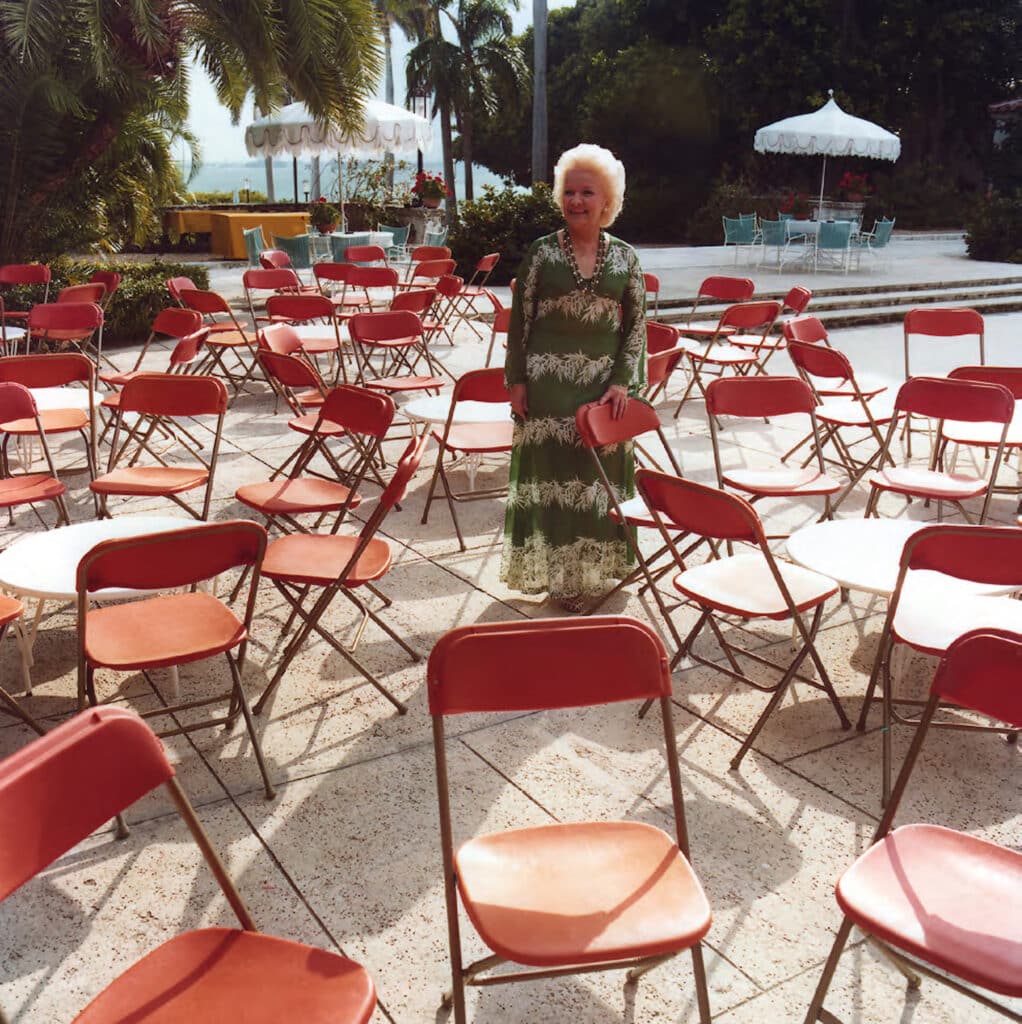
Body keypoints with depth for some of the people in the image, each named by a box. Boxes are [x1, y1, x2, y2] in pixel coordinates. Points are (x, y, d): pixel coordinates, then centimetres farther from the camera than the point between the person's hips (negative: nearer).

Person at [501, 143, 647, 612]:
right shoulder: (541, 252, 1)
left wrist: (623, 381, -7)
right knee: (552, 470, 2)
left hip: (605, 381, 2)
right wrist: (516, 380, -4)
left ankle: (595, 563, 24)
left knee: (601, 470, 8)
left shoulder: (625, 257, 4)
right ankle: (558, 571, 15)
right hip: (549, 380, -1)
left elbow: (636, 326, 3)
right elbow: (520, 321, 1)